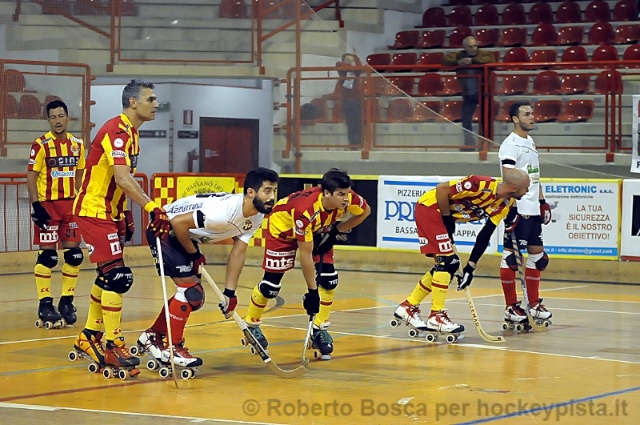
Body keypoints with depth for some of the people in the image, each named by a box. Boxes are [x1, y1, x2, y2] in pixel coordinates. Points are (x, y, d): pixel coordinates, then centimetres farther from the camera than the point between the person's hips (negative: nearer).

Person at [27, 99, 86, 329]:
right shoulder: (41, 145, -8)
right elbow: (31, 177, -9)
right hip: (47, 206, -5)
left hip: (71, 205, 5)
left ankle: (67, 302, 17)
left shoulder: (77, 144, 7)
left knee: (74, 254, 5)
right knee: (47, 255, -4)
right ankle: (45, 305, 3)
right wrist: (36, 206, -16)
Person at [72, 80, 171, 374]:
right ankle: (112, 345, -8)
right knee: (117, 276, -13)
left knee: (108, 276, 14)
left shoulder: (130, 132, 11)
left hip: (110, 211, 10)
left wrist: (125, 214, 19)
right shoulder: (116, 131, -20)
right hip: (94, 211, -10)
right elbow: (122, 178, -33)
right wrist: (152, 208, -41)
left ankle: (89, 337, 25)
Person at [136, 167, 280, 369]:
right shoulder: (226, 209, -36)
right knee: (189, 287, -15)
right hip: (164, 229, -9)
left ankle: (153, 336, 25)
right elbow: (178, 222, -33)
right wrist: (193, 254, -17)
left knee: (194, 297, 10)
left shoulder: (256, 217, -9)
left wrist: (230, 292, -5)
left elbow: (238, 252, -2)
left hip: (184, 235, 9)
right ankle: (173, 348, -4)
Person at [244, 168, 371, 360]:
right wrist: (312, 291, -30)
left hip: (318, 230, 5)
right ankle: (251, 325, 20)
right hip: (283, 227, -5)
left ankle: (320, 329, 7)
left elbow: (365, 211, -4)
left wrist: (337, 231, -13)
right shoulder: (307, 209, -44)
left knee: (329, 278, -8)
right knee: (271, 283, -3)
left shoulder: (348, 198, -30)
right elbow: (305, 253, -36)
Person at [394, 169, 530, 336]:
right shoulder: (482, 185, -28)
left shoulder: (504, 205, -2)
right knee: (447, 261, -14)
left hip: (443, 214, 9)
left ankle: (408, 307, 18)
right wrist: (447, 219, -15)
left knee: (451, 265, 9)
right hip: (430, 207, -9)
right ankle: (436, 316, -8)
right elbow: (442, 189, -24)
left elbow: (485, 236, 3)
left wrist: (471, 266, -1)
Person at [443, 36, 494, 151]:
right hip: (469, 94, 4)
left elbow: (491, 59, -25)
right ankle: (470, 143, 20)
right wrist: (457, 62, -17)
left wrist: (473, 60, -26)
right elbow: (446, 59, 2)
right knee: (465, 118, 7)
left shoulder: (482, 54, -6)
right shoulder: (460, 55, 5)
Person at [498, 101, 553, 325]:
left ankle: (534, 303, 18)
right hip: (518, 209, -9)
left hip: (533, 209, 9)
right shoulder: (510, 144, -10)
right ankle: (511, 307, -1)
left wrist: (542, 201, 20)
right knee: (510, 256, -5)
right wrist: (511, 209, -22)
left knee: (537, 254, 10)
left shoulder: (530, 142, 17)